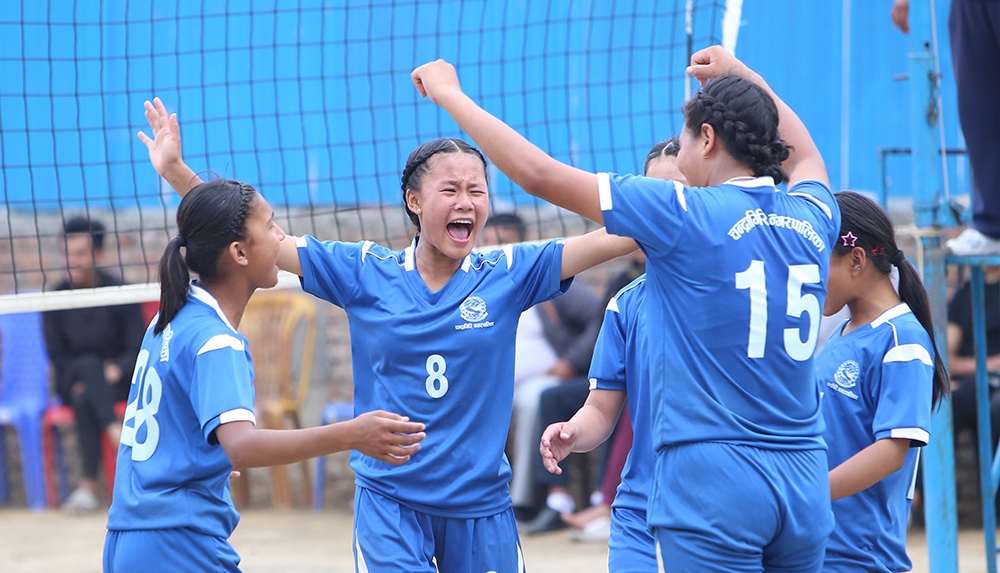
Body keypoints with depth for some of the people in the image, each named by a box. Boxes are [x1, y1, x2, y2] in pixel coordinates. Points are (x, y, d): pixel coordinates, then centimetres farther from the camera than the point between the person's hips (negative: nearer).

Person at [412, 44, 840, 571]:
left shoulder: (685, 213, -7)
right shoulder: (812, 218, 9)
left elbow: (537, 173, -4)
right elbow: (804, 158, 37)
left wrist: (448, 92, 7)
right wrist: (742, 76, 47)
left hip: (714, 478, -6)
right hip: (804, 480, 6)